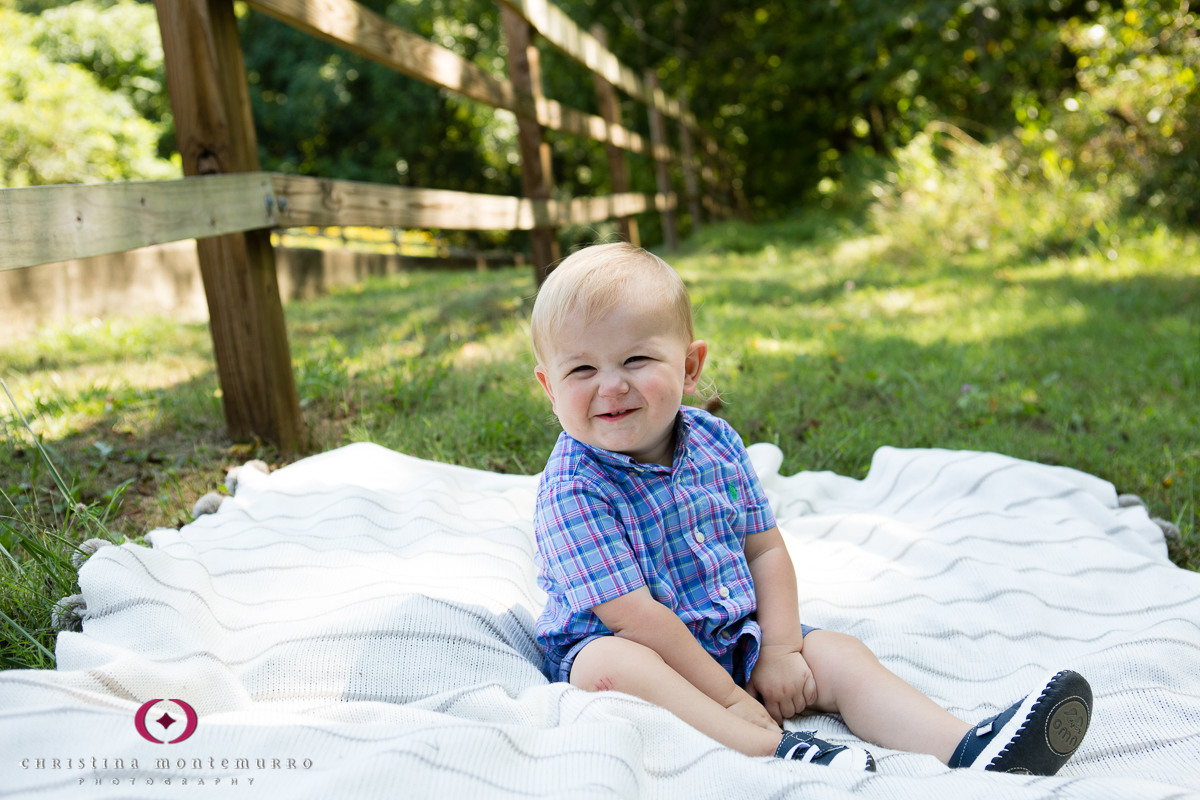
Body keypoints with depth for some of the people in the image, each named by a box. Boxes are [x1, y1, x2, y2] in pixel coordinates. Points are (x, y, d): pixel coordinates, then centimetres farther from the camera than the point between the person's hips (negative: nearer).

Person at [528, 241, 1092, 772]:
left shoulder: (715, 443, -2)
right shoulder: (574, 489, -21)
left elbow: (765, 550, 5)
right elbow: (631, 614, -24)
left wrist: (780, 650, -8)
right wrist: (728, 697, -22)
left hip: (736, 637, 6)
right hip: (642, 651, -5)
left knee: (835, 654, -9)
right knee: (611, 665, -37)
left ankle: (965, 749, -18)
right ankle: (774, 750, -43)